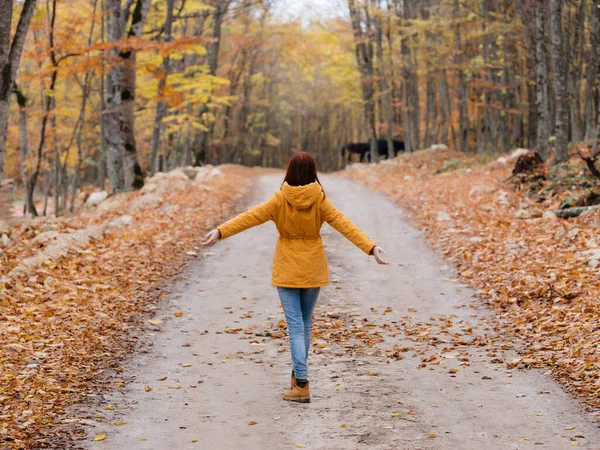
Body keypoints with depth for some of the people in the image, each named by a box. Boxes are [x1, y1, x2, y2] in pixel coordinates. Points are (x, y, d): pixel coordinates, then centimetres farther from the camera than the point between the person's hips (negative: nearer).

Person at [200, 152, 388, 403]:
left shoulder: (280, 200, -10)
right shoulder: (319, 201, -7)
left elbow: (250, 218, -17)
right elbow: (345, 225, -14)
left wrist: (220, 232, -20)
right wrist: (371, 248, -17)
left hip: (287, 272, -2)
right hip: (313, 271, 2)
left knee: (295, 326, -2)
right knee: (305, 323, 17)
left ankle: (302, 384, -12)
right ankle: (298, 374, 29)